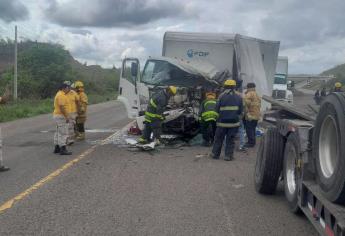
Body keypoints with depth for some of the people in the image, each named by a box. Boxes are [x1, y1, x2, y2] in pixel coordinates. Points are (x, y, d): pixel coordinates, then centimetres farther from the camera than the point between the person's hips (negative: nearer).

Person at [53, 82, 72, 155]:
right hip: (61, 116, -11)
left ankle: (57, 148, 19)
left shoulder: (59, 94, 16)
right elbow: (62, 107, -25)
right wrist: (66, 116, -24)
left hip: (57, 115, 11)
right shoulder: (61, 95, -17)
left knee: (58, 132, 14)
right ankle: (63, 149, -9)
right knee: (63, 133, -9)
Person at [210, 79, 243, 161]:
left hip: (222, 122, -1)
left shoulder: (222, 96, -8)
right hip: (234, 122, 2)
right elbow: (240, 111, 4)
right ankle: (228, 155, 8)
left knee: (219, 139, 11)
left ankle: (215, 154, 19)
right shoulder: (238, 97, 1)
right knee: (230, 139, 8)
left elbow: (217, 109, -4)